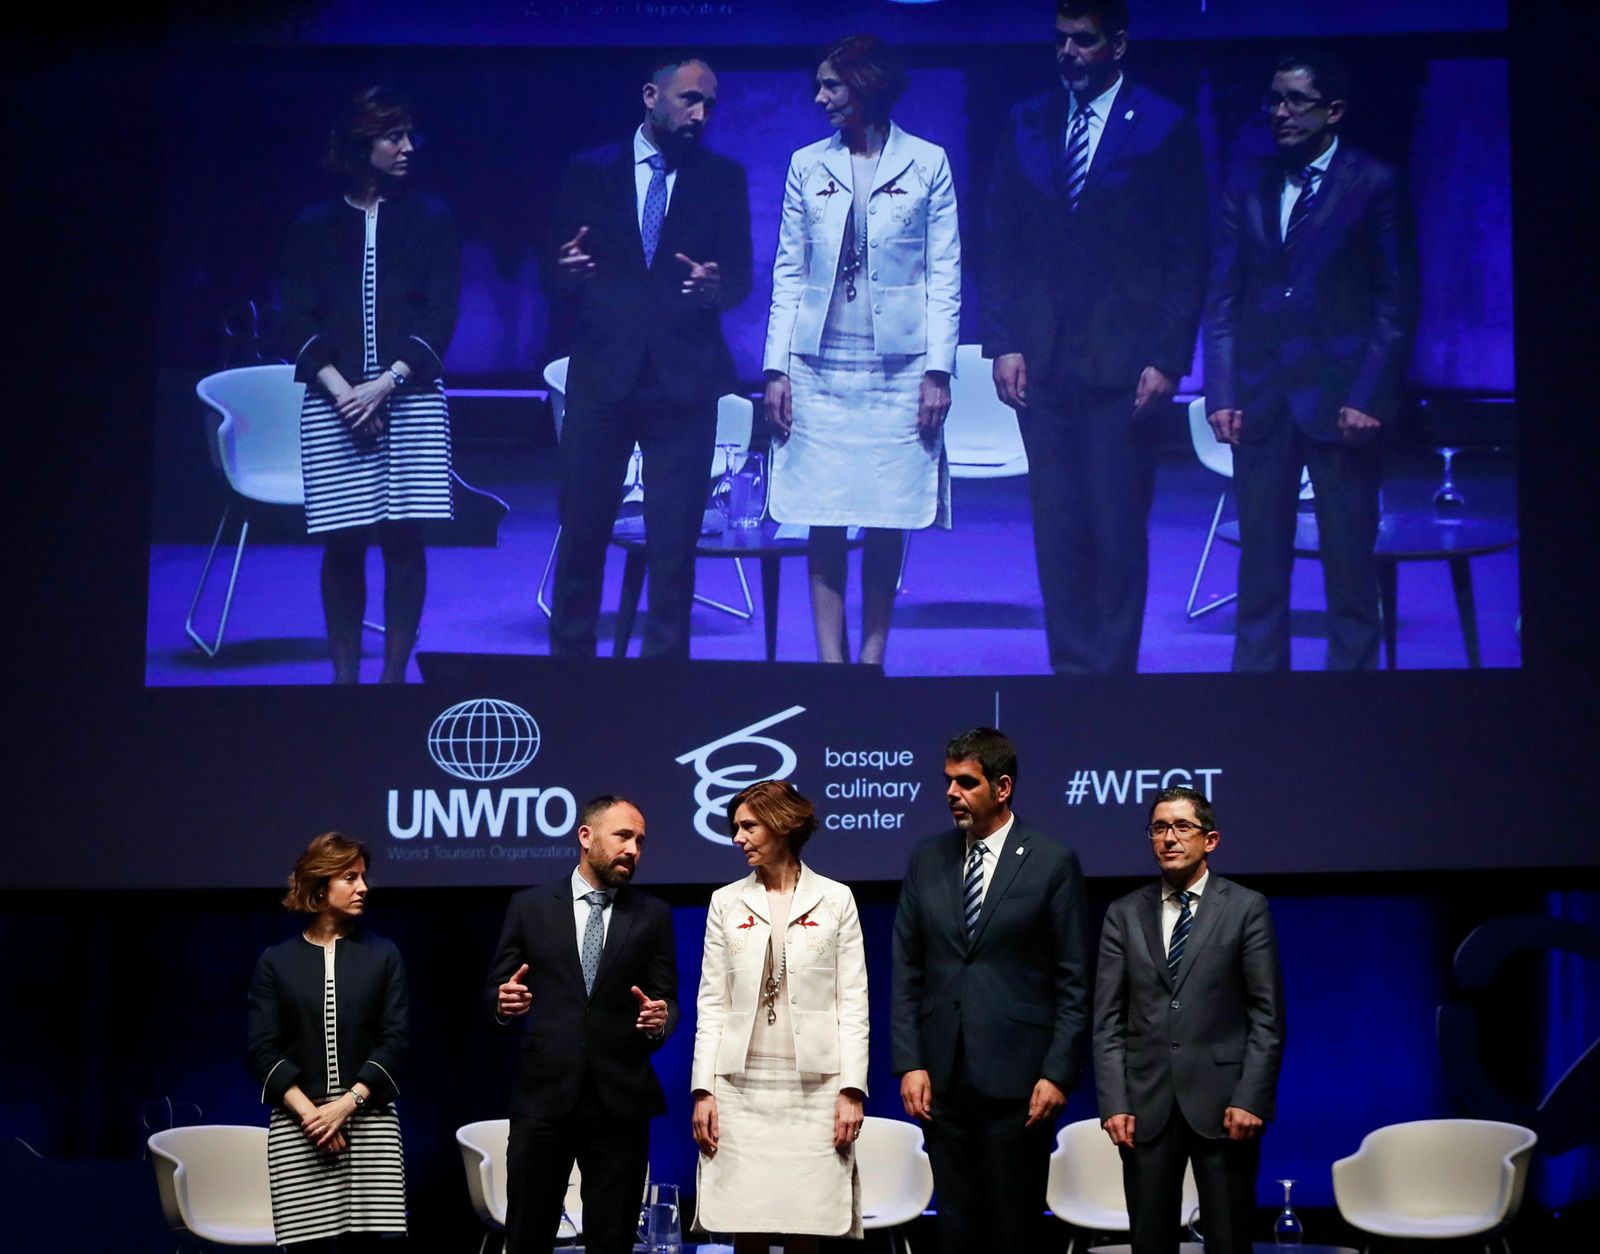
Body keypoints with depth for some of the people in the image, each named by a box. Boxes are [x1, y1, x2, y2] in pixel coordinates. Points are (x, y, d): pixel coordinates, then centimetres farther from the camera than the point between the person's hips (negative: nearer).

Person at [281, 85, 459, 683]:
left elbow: (440, 317, 1)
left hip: (410, 399, 0)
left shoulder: (429, 219, 8)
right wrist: (342, 391, -10)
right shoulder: (314, 227, 9)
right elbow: (297, 321, 4)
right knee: (343, 543, -1)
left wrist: (387, 383, -11)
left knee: (403, 539, -2)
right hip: (333, 404, 0)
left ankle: (395, 673, 5)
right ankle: (345, 673, 7)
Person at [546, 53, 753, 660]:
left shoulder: (724, 178, 8)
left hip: (684, 380, 0)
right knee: (581, 534, 3)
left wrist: (717, 286, -19)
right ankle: (570, 659, 12)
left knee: (675, 543, 0)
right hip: (601, 375, 0)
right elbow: (555, 274, 6)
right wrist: (565, 272, -18)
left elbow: (741, 279, 4)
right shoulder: (590, 172, 7)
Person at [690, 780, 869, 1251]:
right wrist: (703, 1090, -1)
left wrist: (852, 1090, -5)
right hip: (742, 1088, 2)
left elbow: (852, 1004, 2)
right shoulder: (727, 903, 9)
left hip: (814, 1089, -1)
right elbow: (712, 1005, 7)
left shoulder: (835, 899, 4)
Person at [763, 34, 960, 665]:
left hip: (898, 369, -1)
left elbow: (944, 274, 2)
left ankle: (872, 656, 11)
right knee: (824, 523, 0)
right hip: (819, 369, 2)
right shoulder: (808, 166, 8)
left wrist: (938, 370, -5)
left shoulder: (927, 163, 3)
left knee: (888, 523, 1)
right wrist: (776, 368, 2)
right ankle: (830, 659, 5)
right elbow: (788, 272, 9)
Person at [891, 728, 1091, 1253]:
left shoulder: (1053, 863, -2)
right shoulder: (926, 860, 9)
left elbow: (1074, 982, -2)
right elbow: (906, 973, 9)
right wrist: (909, 1064, 0)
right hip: (944, 1078, 4)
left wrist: (1057, 1075, -9)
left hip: (1018, 1080, -4)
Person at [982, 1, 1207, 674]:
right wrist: (1003, 343, 2)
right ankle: (1070, 668, 10)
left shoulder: (1166, 128, 1)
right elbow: (1002, 245, 11)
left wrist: (1167, 358, -7)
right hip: (1042, 361, 3)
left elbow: (1188, 256, -1)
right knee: (1057, 529, 4)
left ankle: (1112, 672, 5)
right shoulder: (1027, 124, 11)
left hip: (1123, 362, -3)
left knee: (1118, 530, -3)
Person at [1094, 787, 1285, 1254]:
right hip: (1146, 1105, 2)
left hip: (1221, 1102, -2)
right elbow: (1108, 1019, 6)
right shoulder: (1124, 913, 10)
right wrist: (1113, 1104, -3)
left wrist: (1250, 1100, -9)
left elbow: (1267, 1016, 0)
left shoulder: (1246, 908, 4)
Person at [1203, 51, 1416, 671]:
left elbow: (1394, 305, -2)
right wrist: (1222, 396, 0)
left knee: (1349, 562, 0)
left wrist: (1369, 398, -10)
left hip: (1340, 402, -3)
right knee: (1260, 561, 5)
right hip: (1261, 403, 4)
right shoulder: (1247, 191, 12)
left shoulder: (1374, 185, 0)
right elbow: (1222, 304, 10)